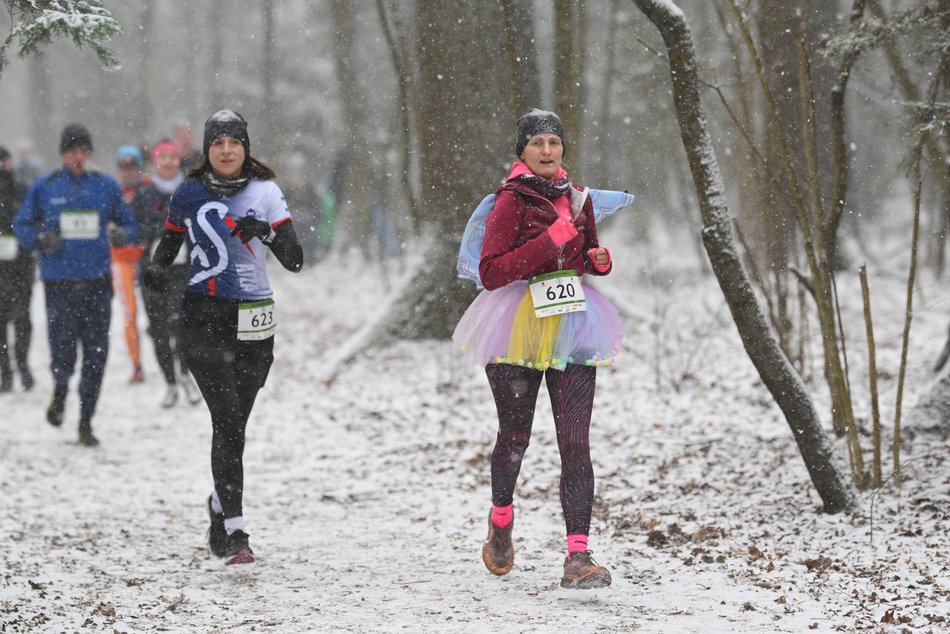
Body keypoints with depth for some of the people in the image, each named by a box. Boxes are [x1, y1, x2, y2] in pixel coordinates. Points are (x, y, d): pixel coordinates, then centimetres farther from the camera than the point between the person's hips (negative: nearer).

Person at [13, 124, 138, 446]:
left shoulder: (107, 186, 7)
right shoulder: (44, 187, 4)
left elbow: (128, 224, 14)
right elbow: (21, 226, 9)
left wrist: (121, 235, -9)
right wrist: (40, 239, -11)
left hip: (98, 284, 1)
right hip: (59, 284, -1)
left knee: (96, 357, 0)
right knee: (62, 354, -3)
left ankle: (86, 422, 13)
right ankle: (60, 391, 32)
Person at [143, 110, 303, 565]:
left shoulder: (265, 193, 1)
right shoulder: (188, 196, 4)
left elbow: (295, 261, -4)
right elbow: (169, 242, 18)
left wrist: (266, 233, -23)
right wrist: (156, 268, -4)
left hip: (254, 322, 1)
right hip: (203, 318, -1)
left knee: (233, 425, 10)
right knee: (228, 421, -15)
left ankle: (220, 507, 37)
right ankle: (234, 533, -20)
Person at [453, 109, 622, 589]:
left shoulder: (577, 198, 11)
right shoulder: (511, 201, -7)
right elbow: (490, 273, -16)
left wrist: (600, 260, 3)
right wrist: (550, 241, -21)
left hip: (571, 327, 4)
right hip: (519, 328, -4)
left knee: (576, 443, -7)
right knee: (515, 436, 10)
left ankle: (578, 557, -11)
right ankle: (501, 522, 39)